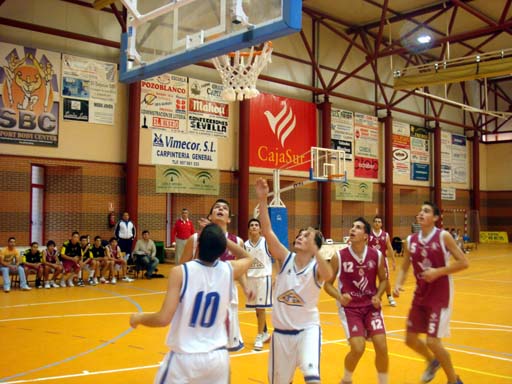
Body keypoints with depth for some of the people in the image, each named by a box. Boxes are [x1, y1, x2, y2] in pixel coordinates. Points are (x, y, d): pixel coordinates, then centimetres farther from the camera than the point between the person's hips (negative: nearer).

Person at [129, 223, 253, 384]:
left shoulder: (180, 272, -17)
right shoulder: (229, 270, -6)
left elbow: (163, 319, -19)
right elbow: (247, 258, 19)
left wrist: (138, 318, -1)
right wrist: (221, 238, 14)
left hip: (184, 357, -3)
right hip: (217, 356, 4)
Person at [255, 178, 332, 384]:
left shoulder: (316, 267, -13)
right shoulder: (286, 259, -7)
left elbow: (328, 275, -39)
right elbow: (267, 231, -18)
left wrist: (314, 250, -55)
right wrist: (262, 199, -29)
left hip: (308, 328, -3)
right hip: (281, 330, 3)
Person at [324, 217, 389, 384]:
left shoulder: (377, 255, -7)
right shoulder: (339, 256, -12)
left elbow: (383, 279, 10)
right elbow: (327, 284, -3)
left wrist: (378, 296, -8)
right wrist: (339, 297, -21)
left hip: (371, 305, 2)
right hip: (349, 307, -2)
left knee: (381, 346, -6)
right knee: (358, 348, -13)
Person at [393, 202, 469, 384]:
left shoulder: (443, 236, -13)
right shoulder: (411, 240, 2)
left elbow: (463, 263, -13)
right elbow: (404, 268, 9)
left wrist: (437, 272, -22)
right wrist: (398, 285, -9)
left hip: (440, 296, -6)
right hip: (420, 295, 6)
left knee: (433, 341, -9)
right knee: (410, 339, 10)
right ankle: (433, 362, 43)